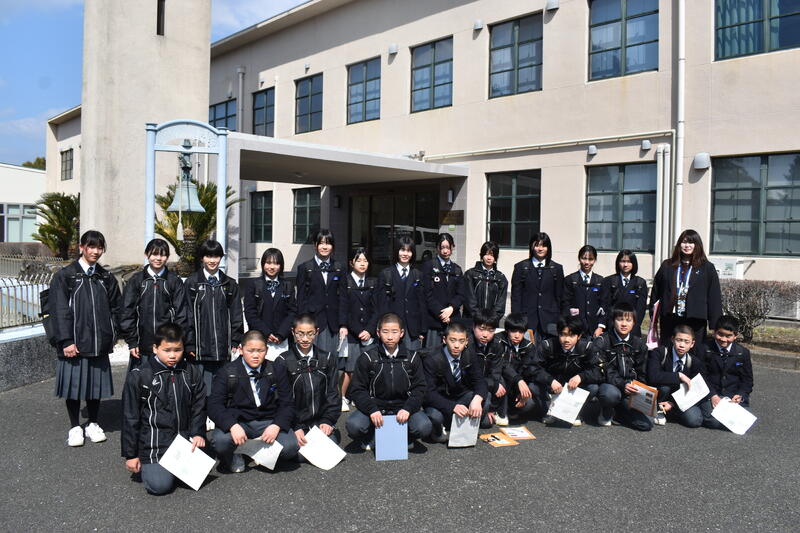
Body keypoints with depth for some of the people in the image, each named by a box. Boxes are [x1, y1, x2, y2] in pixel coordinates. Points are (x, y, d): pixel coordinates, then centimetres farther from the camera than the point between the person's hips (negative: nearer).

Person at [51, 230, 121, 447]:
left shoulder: (106, 278, 10)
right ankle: (75, 427, 20)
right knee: (73, 383, 5)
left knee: (97, 382, 10)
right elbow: (60, 311, -7)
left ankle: (93, 425, 25)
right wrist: (66, 341, -12)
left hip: (99, 343, 3)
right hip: (74, 343, -3)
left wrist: (111, 335, 4)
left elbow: (115, 309, 13)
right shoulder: (65, 276, -2)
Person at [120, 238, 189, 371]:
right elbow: (127, 312, 5)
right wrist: (131, 342, -1)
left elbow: (181, 314, 3)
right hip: (142, 345, 1)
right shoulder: (136, 280, 5)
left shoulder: (175, 281, 4)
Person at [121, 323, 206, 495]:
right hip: (153, 444, -3)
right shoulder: (138, 375, -6)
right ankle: (146, 466, 16)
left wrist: (198, 434, -3)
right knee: (160, 485, -18)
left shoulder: (192, 373, 5)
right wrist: (131, 455, -1)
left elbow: (198, 408, 13)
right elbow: (130, 418, -2)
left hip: (185, 441, 3)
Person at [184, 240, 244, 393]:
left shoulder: (230, 284, 11)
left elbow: (236, 315, 11)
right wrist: (189, 344, -5)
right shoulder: (191, 283, 3)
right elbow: (187, 315, 0)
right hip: (200, 348, -2)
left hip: (223, 348, 2)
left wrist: (235, 342, 4)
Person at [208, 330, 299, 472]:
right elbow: (214, 405, -11)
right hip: (237, 422, -1)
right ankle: (234, 456, 4)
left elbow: (286, 403, 1)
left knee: (290, 446, -25)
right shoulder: (227, 372, -2)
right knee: (221, 441, -34)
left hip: (268, 422, 2)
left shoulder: (277, 369, 3)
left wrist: (276, 426, -19)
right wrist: (232, 426, -30)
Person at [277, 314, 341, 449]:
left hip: (321, 421, 2)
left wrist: (328, 420, -5)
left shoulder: (327, 359, 10)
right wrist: (295, 428, -14)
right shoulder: (283, 361, 0)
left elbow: (333, 393, 10)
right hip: (295, 423, -2)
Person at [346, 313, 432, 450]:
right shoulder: (367, 357, -2)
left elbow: (419, 388, 2)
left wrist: (407, 408, -17)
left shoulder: (412, 357, 2)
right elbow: (357, 390, -3)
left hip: (402, 407, 1)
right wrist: (372, 410, -20)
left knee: (424, 427, -27)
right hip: (374, 406, -1)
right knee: (354, 426, -29)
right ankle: (372, 438, 4)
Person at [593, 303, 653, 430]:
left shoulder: (639, 344, 9)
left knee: (647, 424, -15)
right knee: (611, 394, -40)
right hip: (607, 385, -3)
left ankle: (615, 411, 11)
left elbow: (642, 374, 11)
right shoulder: (601, 342, -4)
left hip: (630, 392, 4)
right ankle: (606, 412, -4)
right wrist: (622, 384, -26)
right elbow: (601, 371, -12)